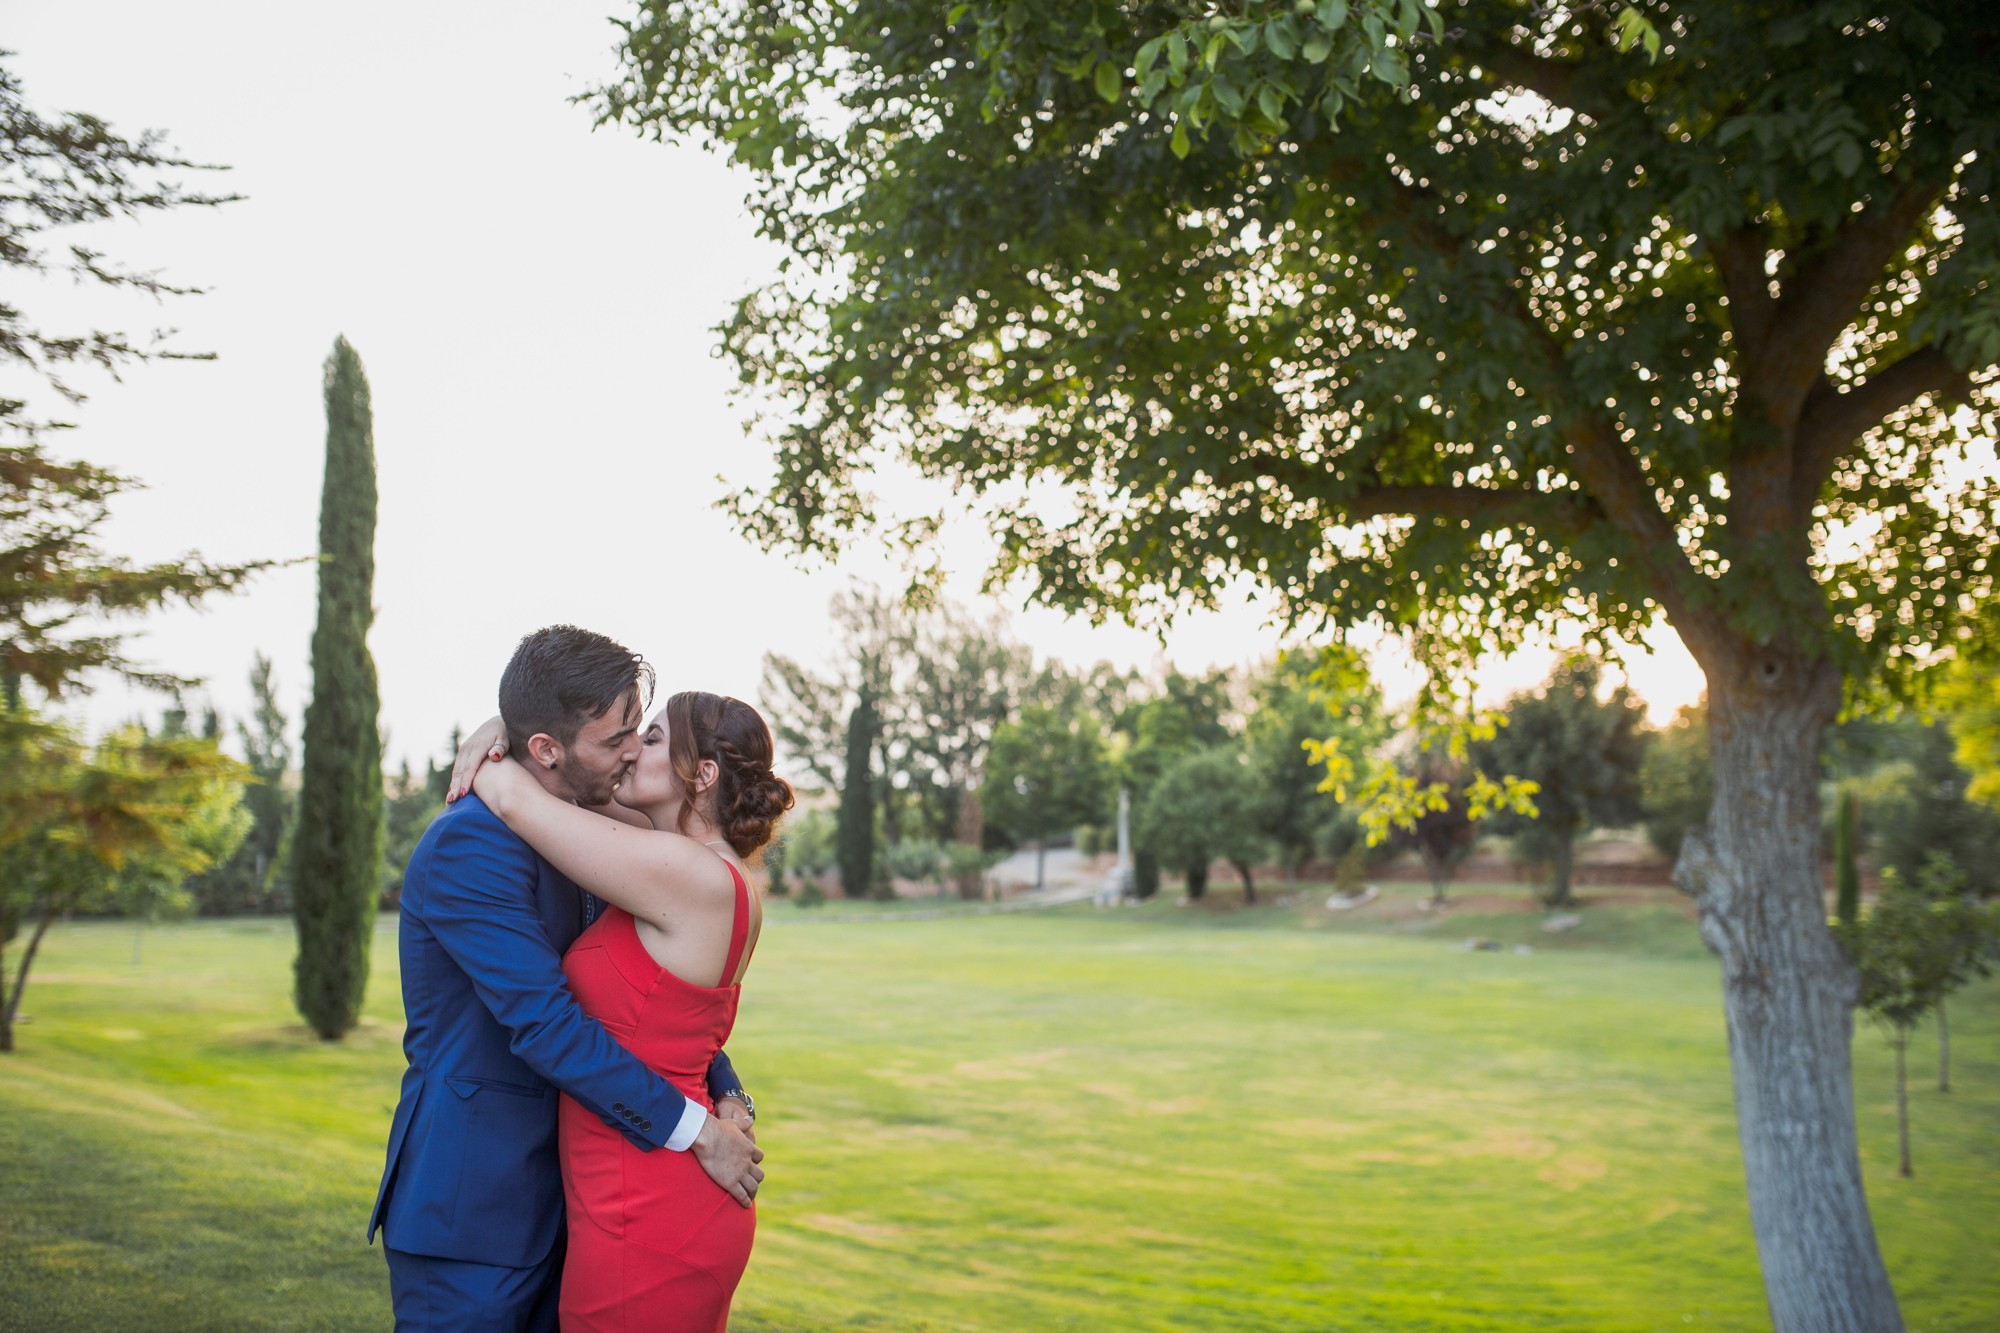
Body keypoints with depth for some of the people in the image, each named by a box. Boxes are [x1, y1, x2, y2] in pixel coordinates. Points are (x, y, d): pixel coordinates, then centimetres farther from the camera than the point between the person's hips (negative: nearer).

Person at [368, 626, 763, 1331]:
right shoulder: (469, 844, -20)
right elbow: (544, 1023, -25)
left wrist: (728, 1094, -3)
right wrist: (696, 1129, -21)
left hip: (555, 1195, 8)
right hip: (467, 1203, -8)